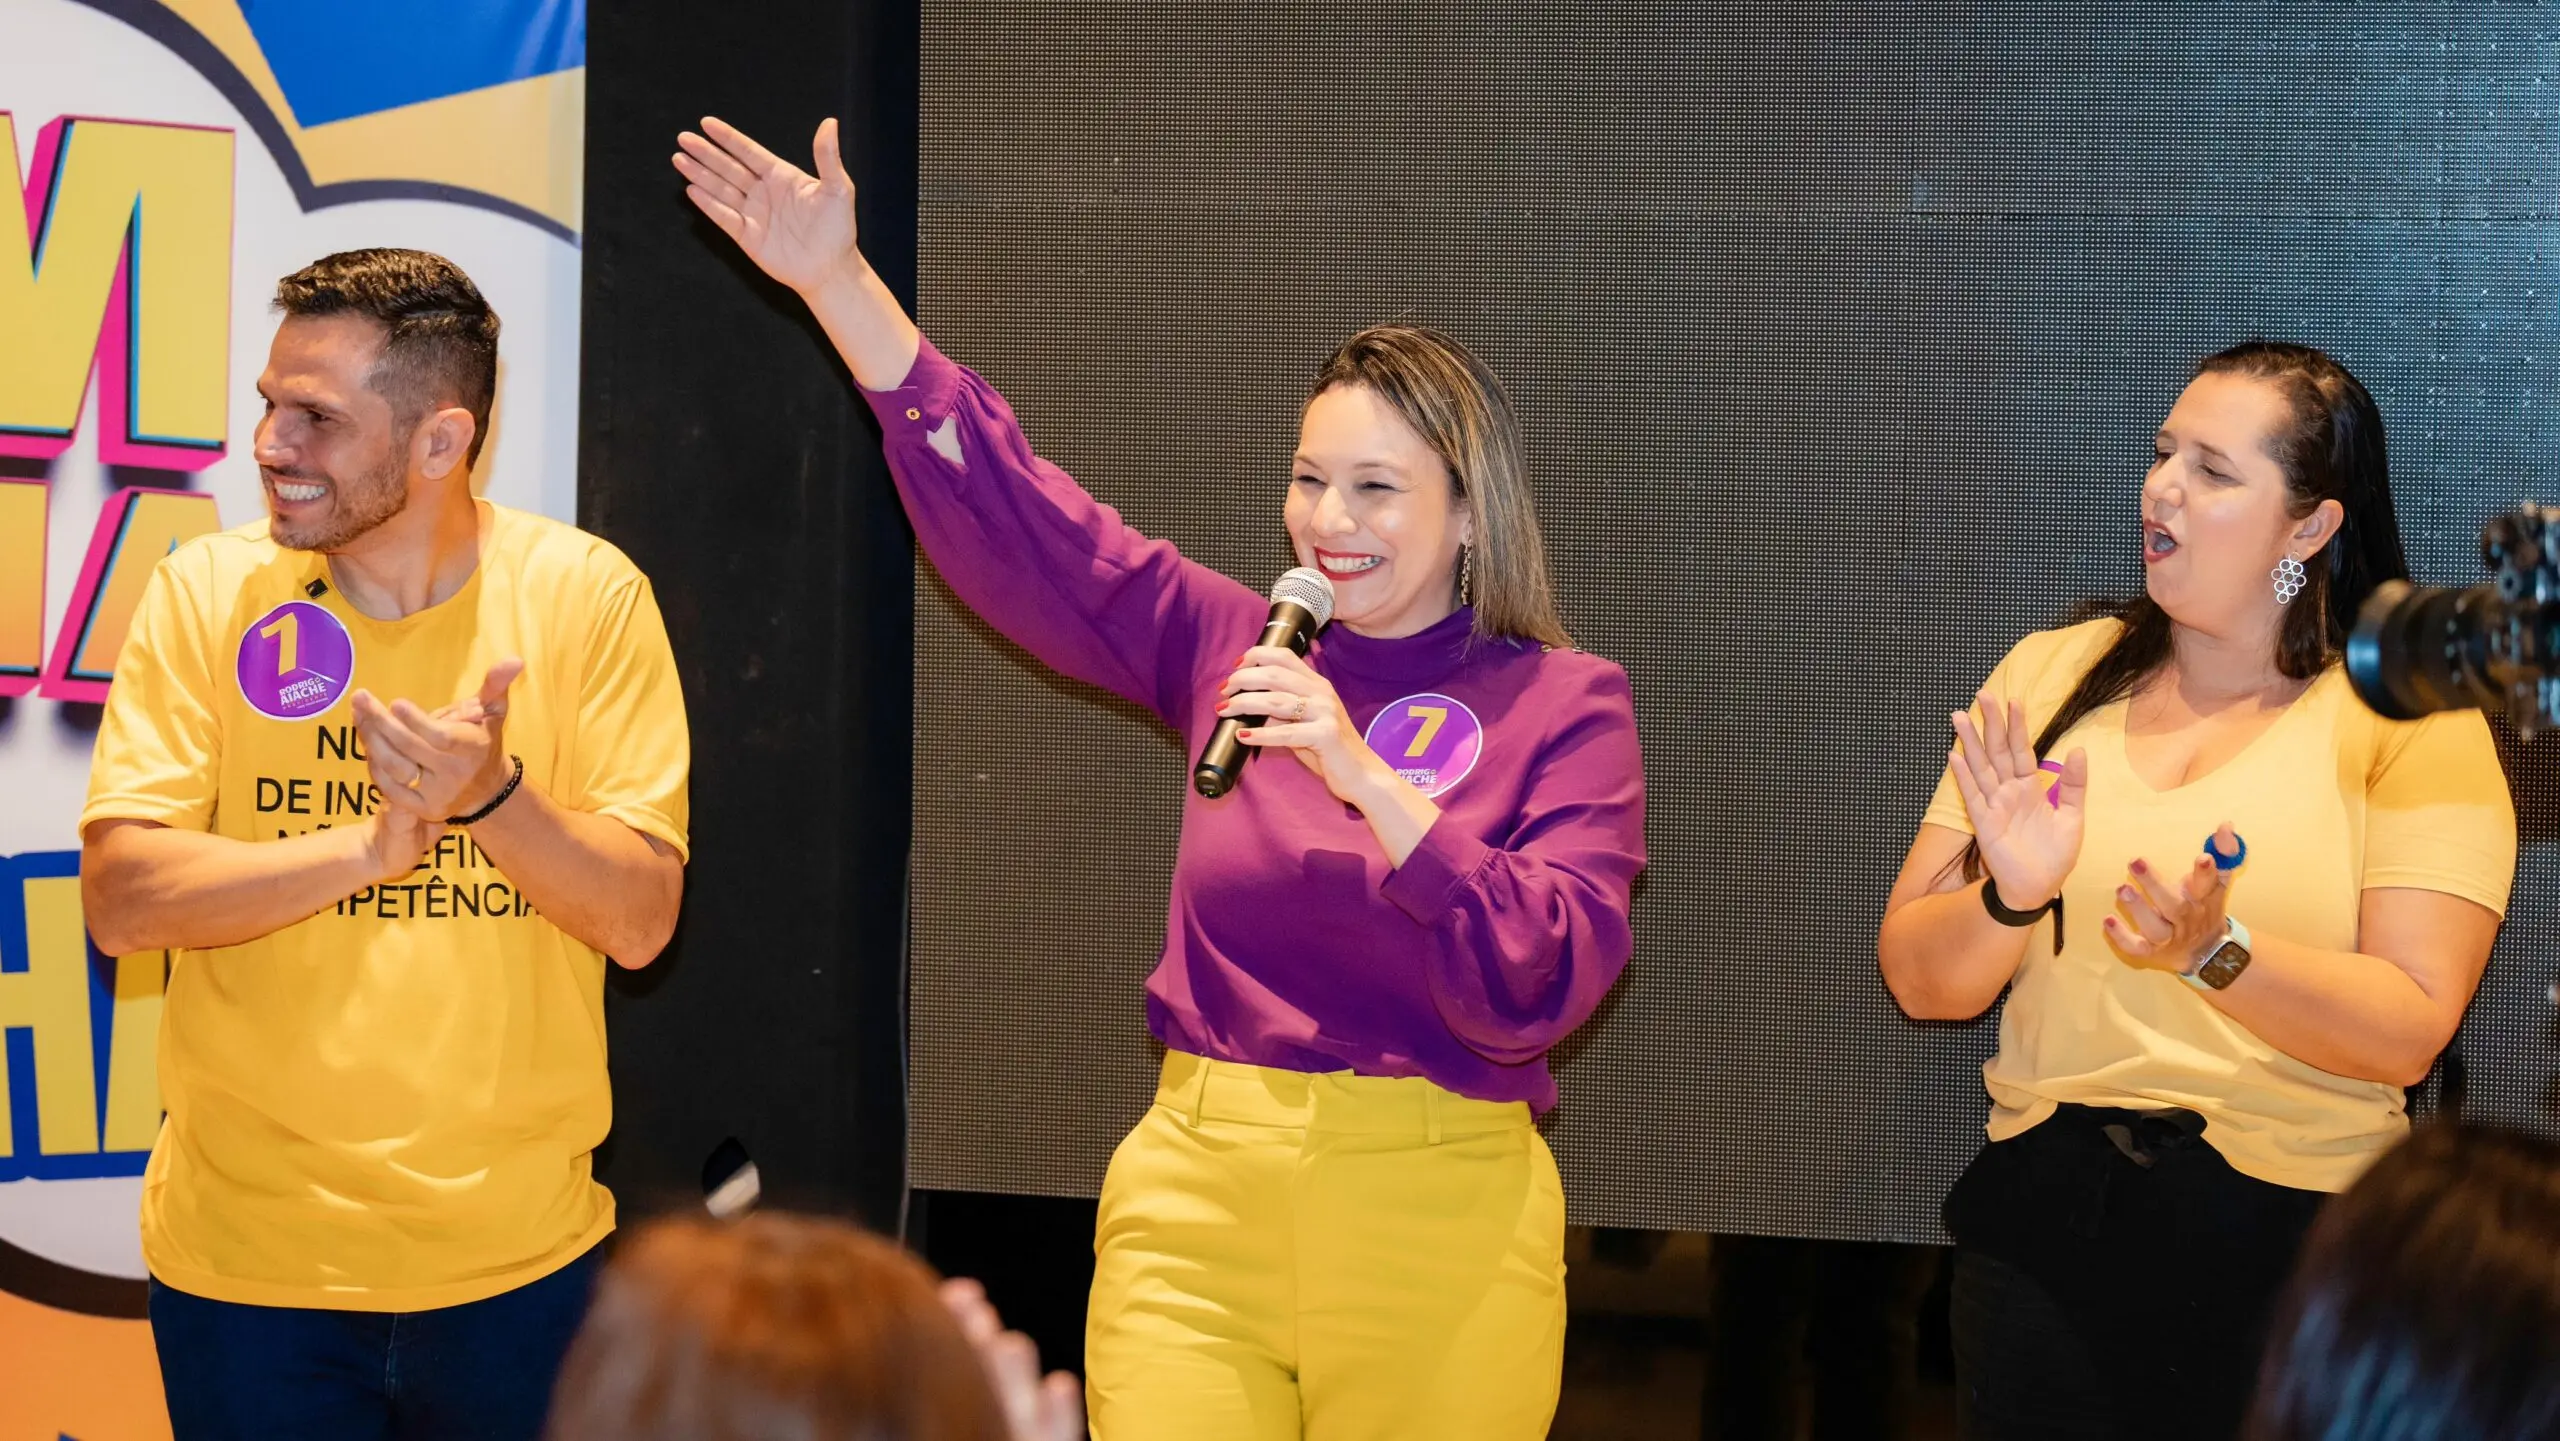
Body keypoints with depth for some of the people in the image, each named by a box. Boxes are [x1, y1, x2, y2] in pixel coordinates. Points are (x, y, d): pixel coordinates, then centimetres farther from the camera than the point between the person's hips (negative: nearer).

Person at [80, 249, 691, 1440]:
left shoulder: (585, 593, -6)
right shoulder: (206, 592, -5)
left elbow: (640, 920, -8)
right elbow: (120, 900, -12)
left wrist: (492, 796, -26)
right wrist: (367, 847, -24)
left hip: (515, 1254, 0)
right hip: (247, 1259, 0)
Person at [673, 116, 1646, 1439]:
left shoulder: (1567, 705, -2)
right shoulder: (1236, 646, 8)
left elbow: (1537, 988, -13)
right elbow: (1015, 514, 6)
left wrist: (1365, 774, -21)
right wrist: (838, 282, 1)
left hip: (1438, 1230, -2)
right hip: (1194, 1199, 3)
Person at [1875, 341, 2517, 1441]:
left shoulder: (2409, 717, -5)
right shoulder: (2053, 675, 4)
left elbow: (2409, 1035, -13)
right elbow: (1919, 981, 1)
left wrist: (2213, 953, -28)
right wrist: (2009, 901, -19)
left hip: (2292, 1238, -3)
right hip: (2040, 1226, 3)